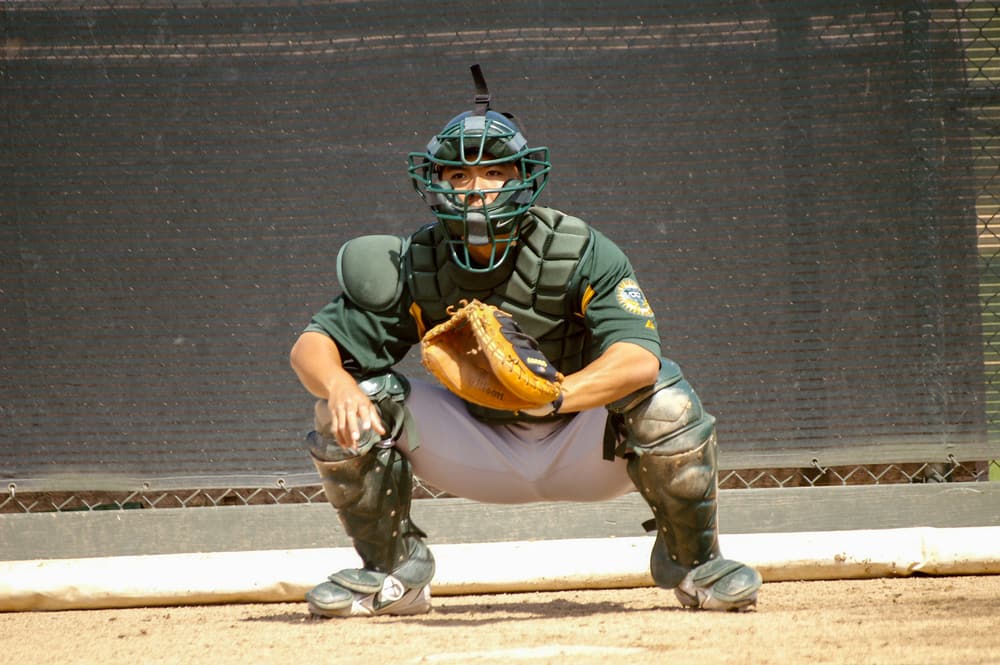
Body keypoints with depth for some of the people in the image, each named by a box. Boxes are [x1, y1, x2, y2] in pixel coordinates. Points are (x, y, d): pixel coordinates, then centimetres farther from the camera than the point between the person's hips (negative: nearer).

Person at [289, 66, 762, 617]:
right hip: (483, 459, 2)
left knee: (662, 397, -33)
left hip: (581, 448, -2)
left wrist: (554, 395, -56)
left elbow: (638, 357, -37)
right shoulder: (413, 267, -13)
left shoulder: (581, 254, -22)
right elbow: (312, 346, -16)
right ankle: (392, 572, 2)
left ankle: (690, 558, -6)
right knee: (359, 397, -19)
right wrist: (339, 386, -42)